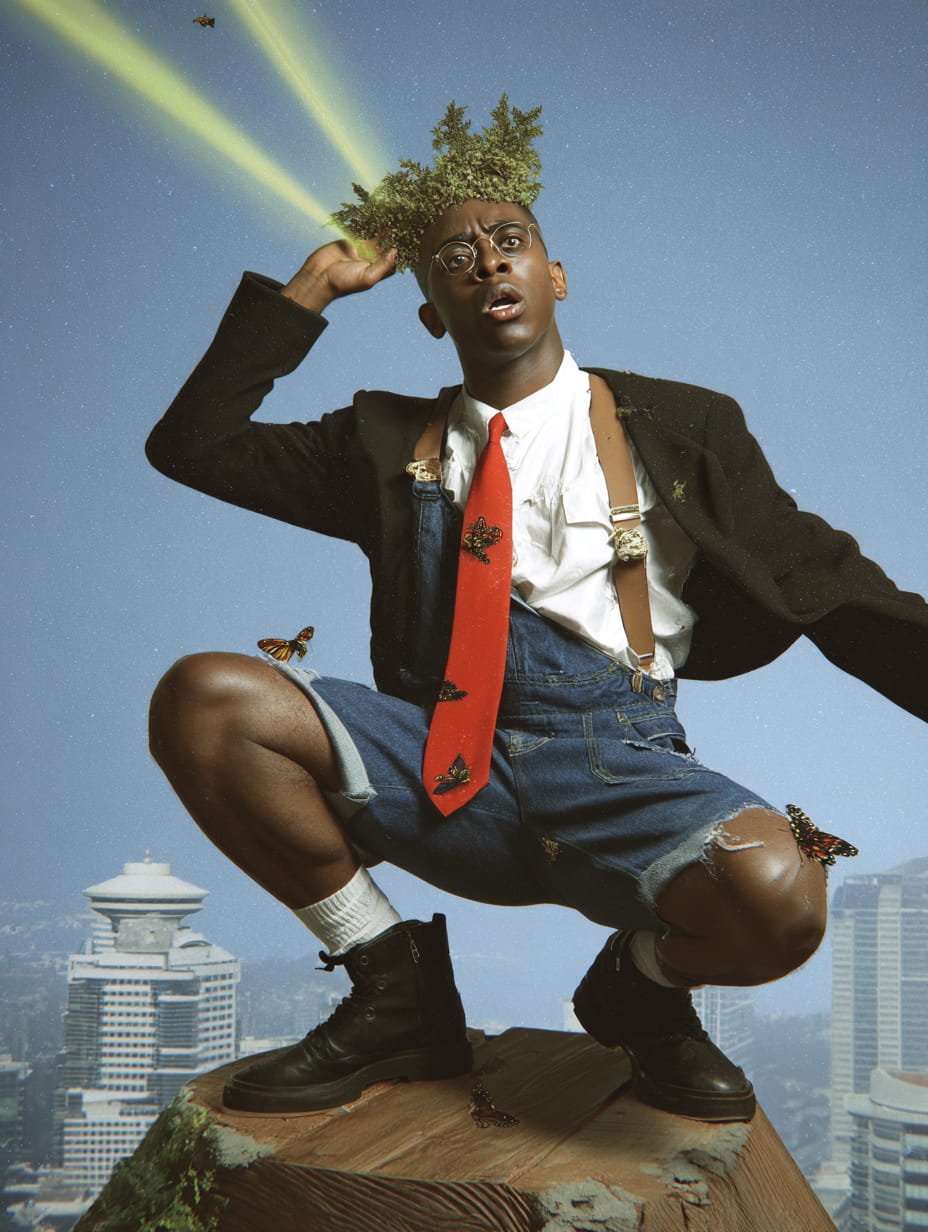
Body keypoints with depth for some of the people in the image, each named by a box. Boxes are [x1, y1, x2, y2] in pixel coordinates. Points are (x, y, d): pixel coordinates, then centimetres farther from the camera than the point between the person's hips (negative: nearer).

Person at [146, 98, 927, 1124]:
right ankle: (395, 991, -2)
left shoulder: (679, 428, 11)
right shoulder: (392, 442, 16)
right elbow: (191, 444, 12)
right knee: (203, 698, -20)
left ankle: (639, 984, 6)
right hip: (438, 761, 2)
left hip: (618, 765, -2)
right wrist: (312, 288, 10)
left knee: (777, 893, -34)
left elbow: (828, 581, 7)